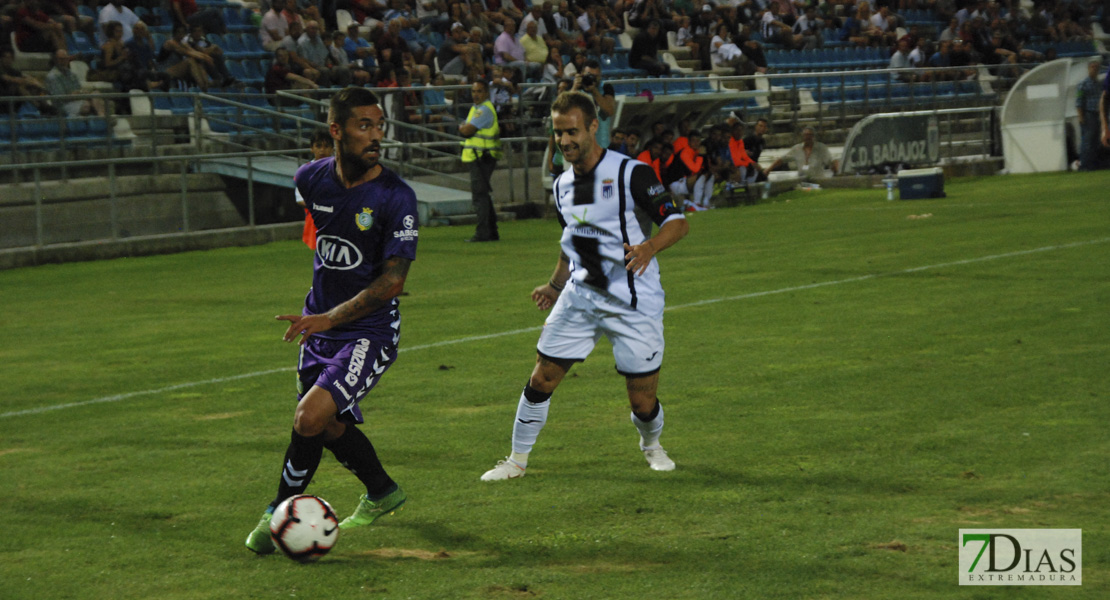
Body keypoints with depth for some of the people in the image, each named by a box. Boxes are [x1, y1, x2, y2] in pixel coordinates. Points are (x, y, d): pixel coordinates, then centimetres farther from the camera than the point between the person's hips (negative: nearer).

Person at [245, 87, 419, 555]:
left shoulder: (396, 197, -19)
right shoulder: (312, 178, -3)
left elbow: (393, 281, -21)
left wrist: (331, 317, -28)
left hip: (370, 331, -6)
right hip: (321, 324, 6)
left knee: (311, 418, -21)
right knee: (332, 428, 17)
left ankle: (280, 512, 0)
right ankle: (382, 493, 44)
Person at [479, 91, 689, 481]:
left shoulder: (630, 173, -12)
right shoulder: (562, 185, 9)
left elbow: (677, 222, -13)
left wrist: (649, 247, -31)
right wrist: (555, 286, 16)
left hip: (634, 302, -5)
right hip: (580, 296, 5)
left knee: (642, 402, -1)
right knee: (542, 379, -2)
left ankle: (651, 445, 32)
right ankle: (517, 460, 14)